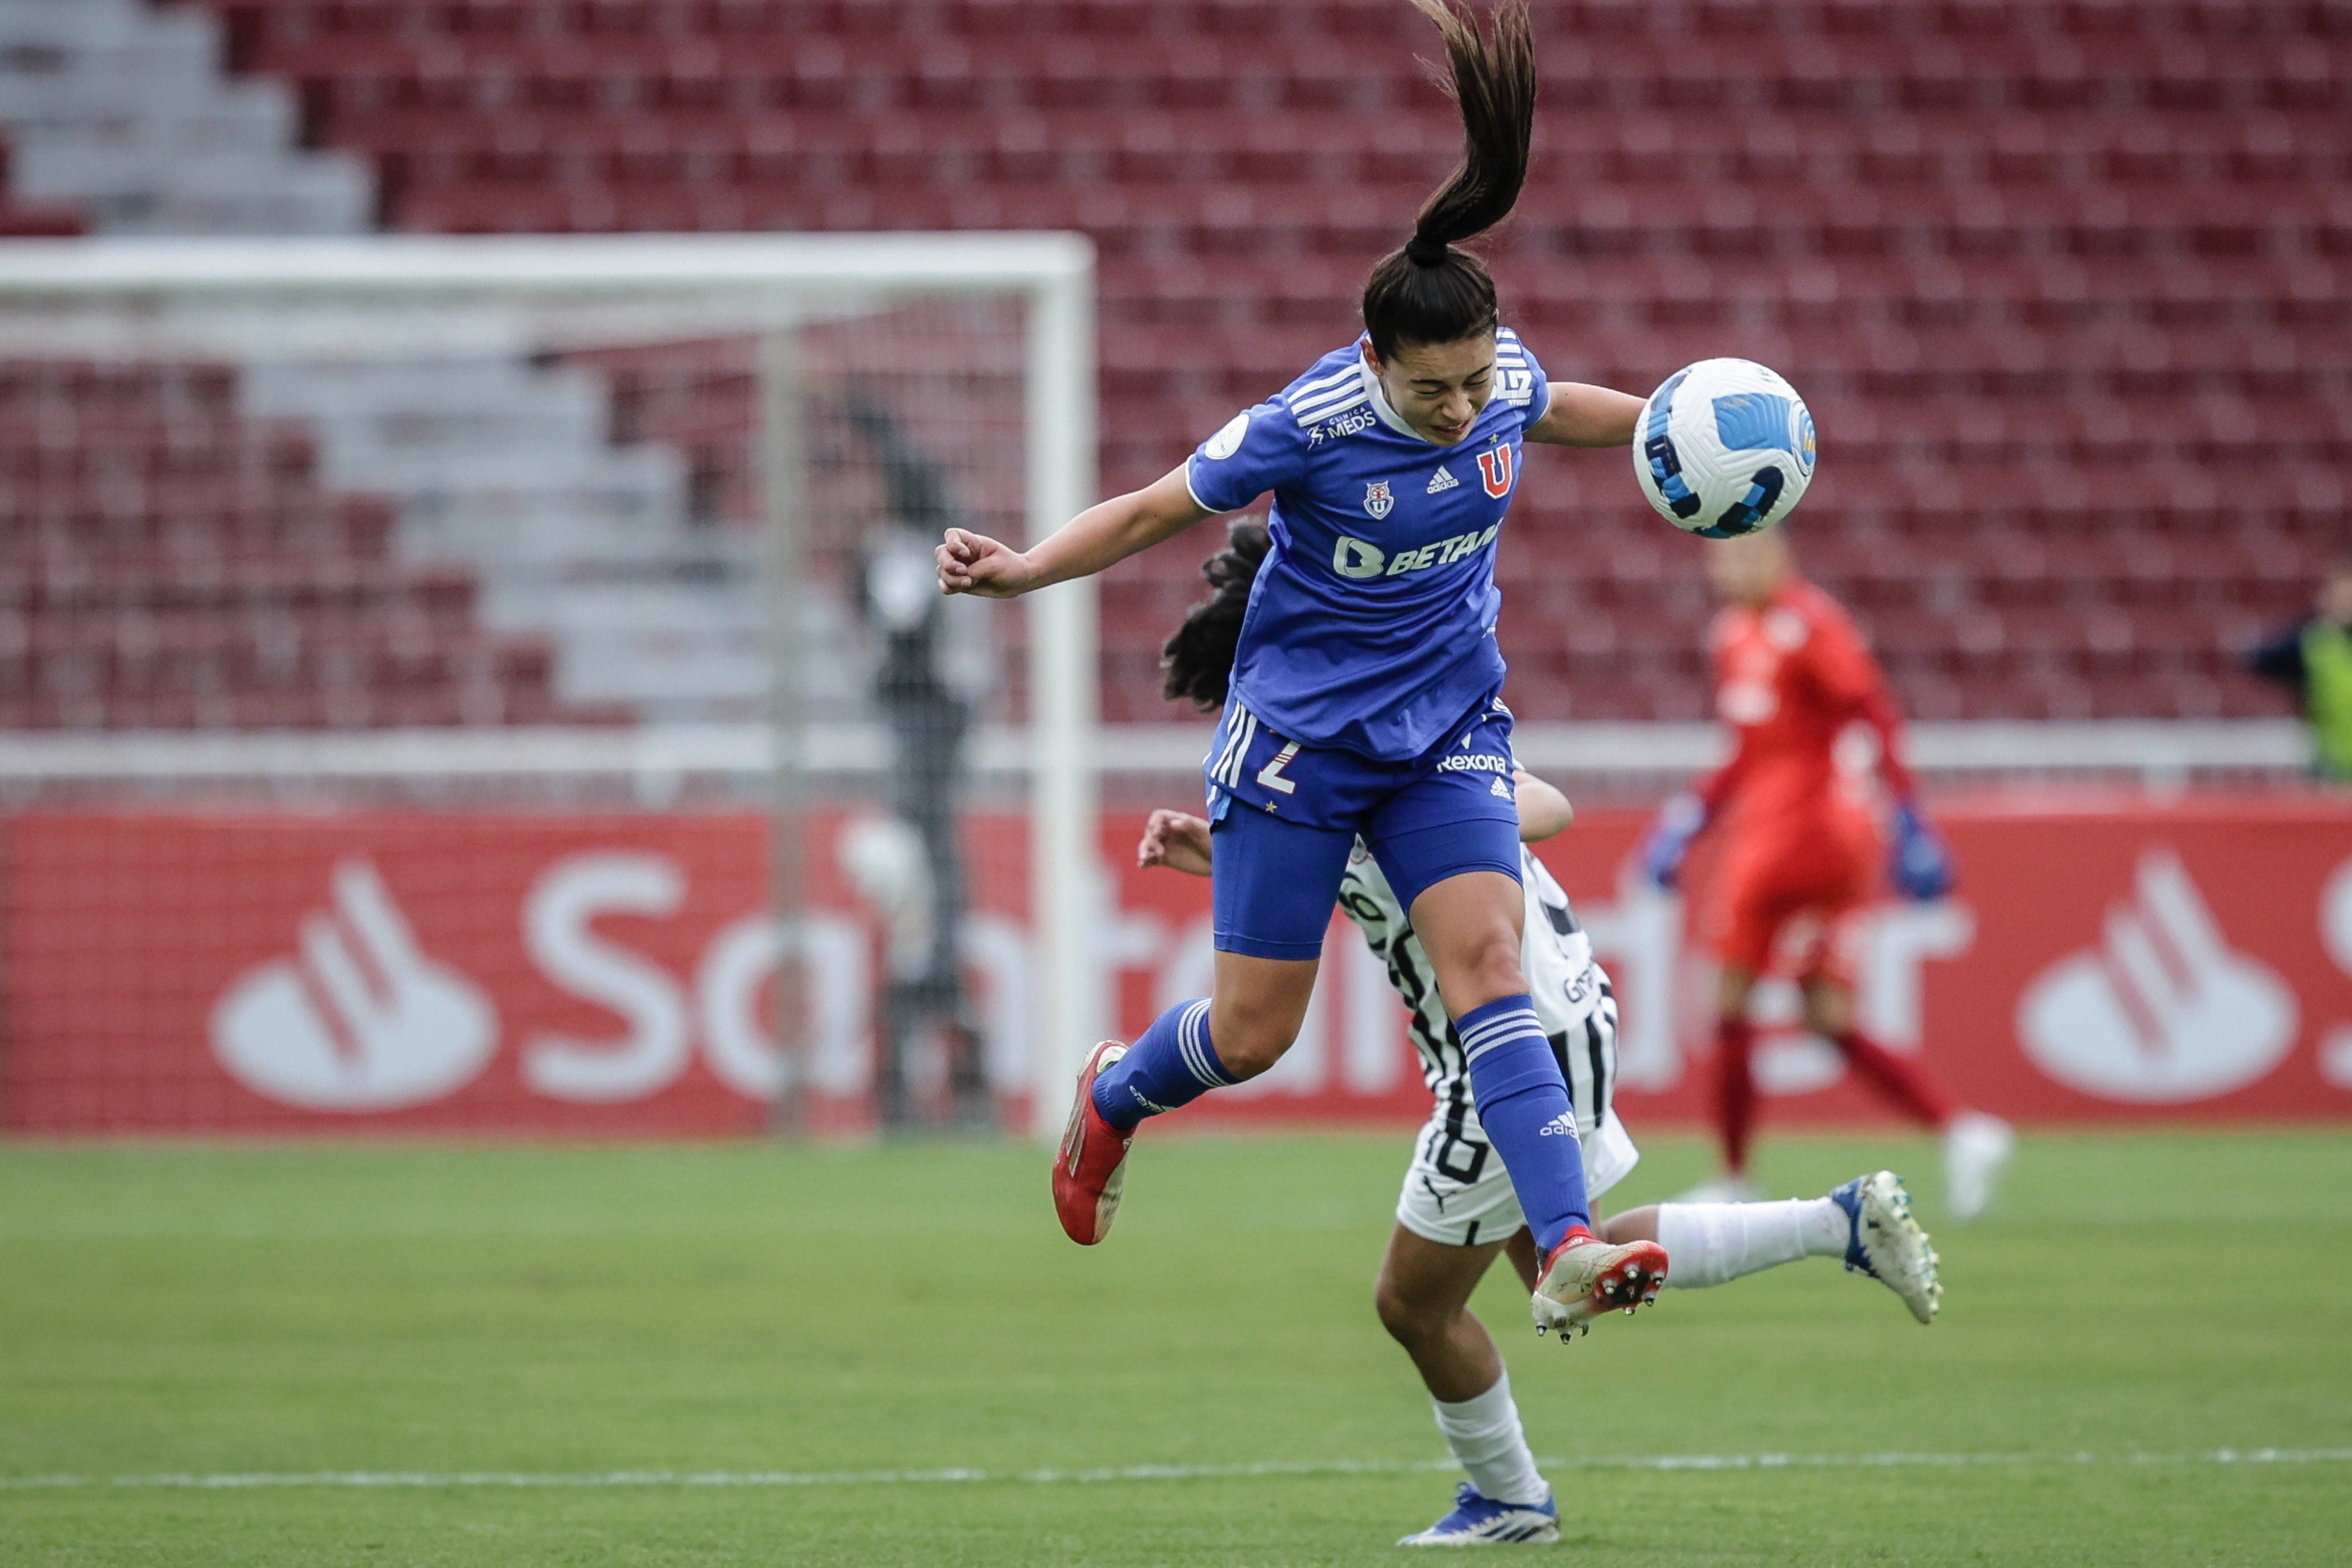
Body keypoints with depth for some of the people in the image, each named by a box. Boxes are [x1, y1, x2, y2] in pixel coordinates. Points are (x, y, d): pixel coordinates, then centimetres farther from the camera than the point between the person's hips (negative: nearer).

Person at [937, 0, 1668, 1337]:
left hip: (1449, 731, 3)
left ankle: (1568, 1253, -26)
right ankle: (1114, 1096, 38)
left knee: (1488, 961, -17)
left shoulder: (1503, 377, -10)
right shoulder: (1309, 424, -23)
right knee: (1253, 1032, 2)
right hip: (1301, 733, -3)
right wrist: (1028, 568, -25)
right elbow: (1157, 510, -13)